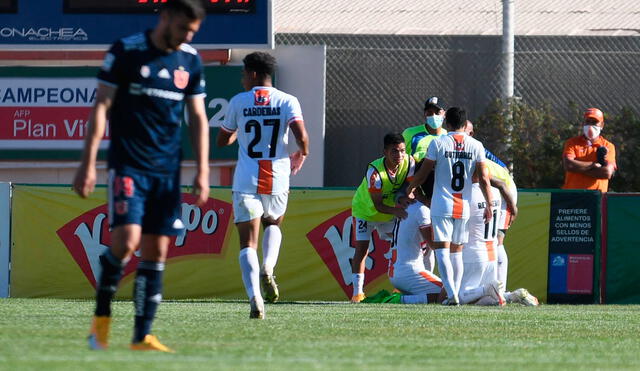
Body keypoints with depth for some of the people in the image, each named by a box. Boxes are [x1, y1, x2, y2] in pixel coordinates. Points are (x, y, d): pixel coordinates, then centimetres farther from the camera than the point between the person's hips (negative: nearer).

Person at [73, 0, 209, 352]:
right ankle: (101, 315, 2)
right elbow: (101, 107, -5)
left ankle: (142, 335, 6)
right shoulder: (126, 51, -5)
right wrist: (88, 163, -10)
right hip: (127, 165, -4)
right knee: (126, 240, -18)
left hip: (167, 171, 4)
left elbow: (198, 118, 13)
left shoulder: (191, 60, 8)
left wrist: (202, 171, 5)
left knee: (156, 251, 2)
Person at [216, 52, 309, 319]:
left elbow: (222, 140, 12)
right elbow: (301, 136, -13)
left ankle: (254, 296, -22)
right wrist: (302, 154, 10)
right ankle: (267, 269, 2)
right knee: (273, 224, 29)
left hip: (245, 181, -1)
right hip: (277, 181, 1)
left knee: (248, 242, -2)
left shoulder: (238, 102, 2)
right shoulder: (287, 102, 1)